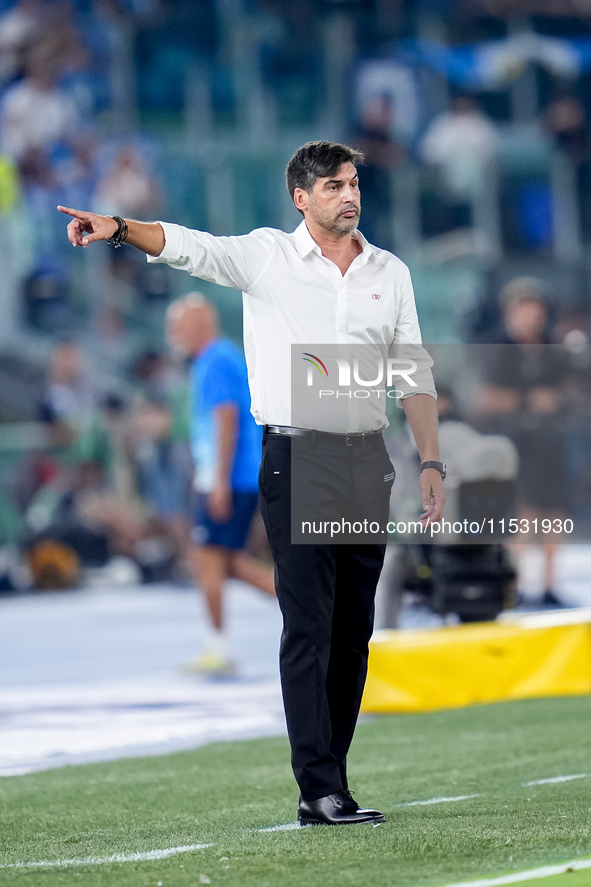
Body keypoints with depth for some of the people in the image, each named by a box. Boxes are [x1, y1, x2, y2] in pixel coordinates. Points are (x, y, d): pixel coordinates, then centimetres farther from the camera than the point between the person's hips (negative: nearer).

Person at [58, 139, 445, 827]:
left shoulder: (390, 273, 11)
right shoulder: (268, 256, 0)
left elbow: (414, 379, 12)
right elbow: (188, 247, -15)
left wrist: (431, 464, 5)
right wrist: (119, 228, -34)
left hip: (369, 460, 4)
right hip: (297, 458, -4)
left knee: (354, 632, 6)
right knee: (309, 628, -9)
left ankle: (330, 776, 12)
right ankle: (320, 793, -11)